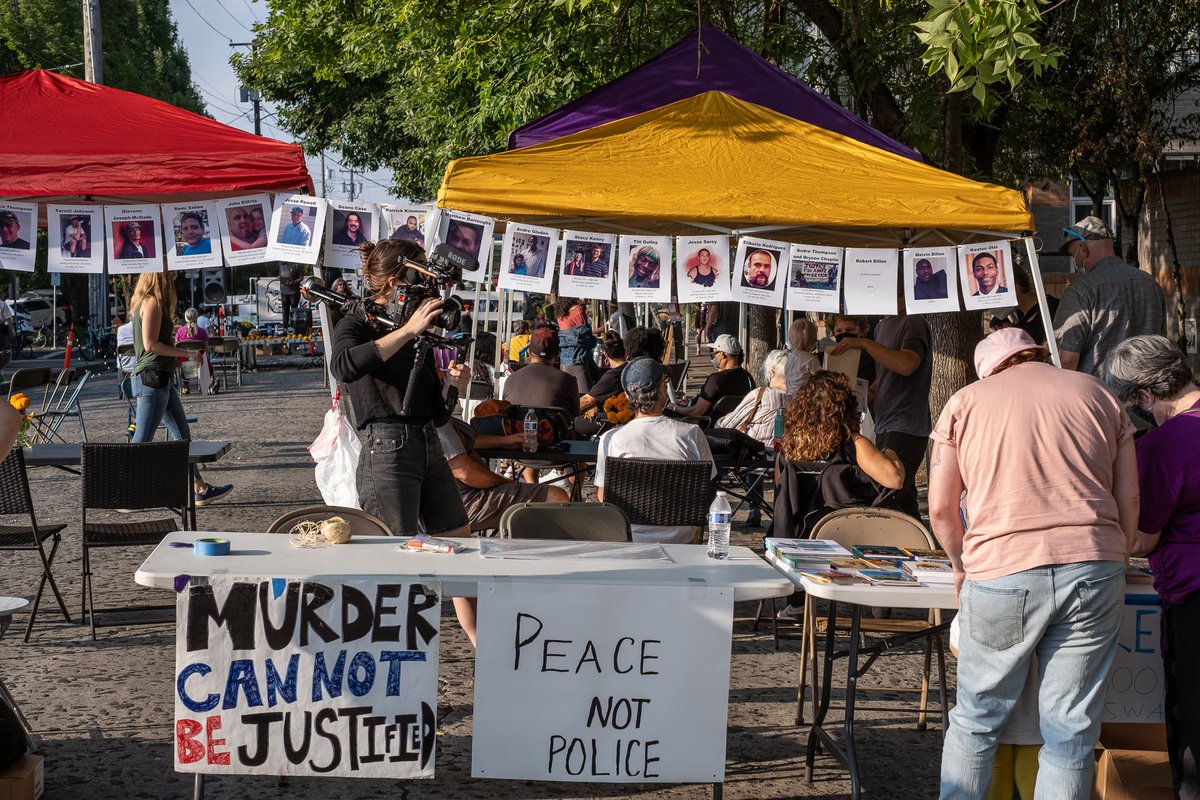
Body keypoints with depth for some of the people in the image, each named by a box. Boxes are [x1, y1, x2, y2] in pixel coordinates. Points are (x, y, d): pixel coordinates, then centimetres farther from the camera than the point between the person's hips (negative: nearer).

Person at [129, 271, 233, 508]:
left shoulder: (144, 303, 17)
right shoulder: (153, 303, -12)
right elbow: (150, 344, -19)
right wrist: (184, 352, -13)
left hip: (161, 379, 11)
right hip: (153, 377, -11)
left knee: (182, 435, 12)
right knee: (142, 440, -7)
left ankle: (199, 489, 16)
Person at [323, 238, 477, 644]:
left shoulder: (417, 330, 15)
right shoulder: (357, 325, -5)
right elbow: (344, 367, -32)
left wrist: (451, 379, 1)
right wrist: (407, 331, -31)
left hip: (430, 447, 8)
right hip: (388, 452, -8)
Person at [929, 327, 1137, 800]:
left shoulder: (966, 402, 12)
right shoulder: (1100, 396, 15)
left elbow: (940, 508, 7)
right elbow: (1129, 503, 12)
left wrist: (962, 566, 23)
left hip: (1002, 572, -1)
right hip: (1094, 572, 1)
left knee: (977, 720, 12)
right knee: (1072, 729, 6)